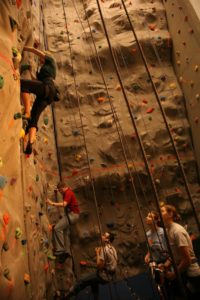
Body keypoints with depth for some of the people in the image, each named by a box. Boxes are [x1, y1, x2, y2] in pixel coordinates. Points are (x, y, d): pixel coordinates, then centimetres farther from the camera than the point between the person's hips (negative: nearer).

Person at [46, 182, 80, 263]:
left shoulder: (68, 193, -16)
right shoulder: (67, 192, 15)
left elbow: (64, 204, -29)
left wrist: (52, 203, -30)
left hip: (72, 214, -11)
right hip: (70, 214, 11)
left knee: (57, 228, -21)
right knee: (65, 232, 15)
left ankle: (60, 250, -16)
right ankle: (66, 251, 25)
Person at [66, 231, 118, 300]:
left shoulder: (104, 249, -23)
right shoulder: (113, 248, 4)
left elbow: (99, 265, -25)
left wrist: (97, 253, -15)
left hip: (104, 276, -9)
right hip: (110, 275, 9)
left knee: (81, 283, 1)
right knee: (93, 281, 33)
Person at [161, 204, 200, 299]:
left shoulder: (177, 231, -23)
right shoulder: (168, 231, 2)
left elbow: (187, 259, -23)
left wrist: (174, 274, -14)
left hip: (191, 275, -8)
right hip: (182, 273, 8)